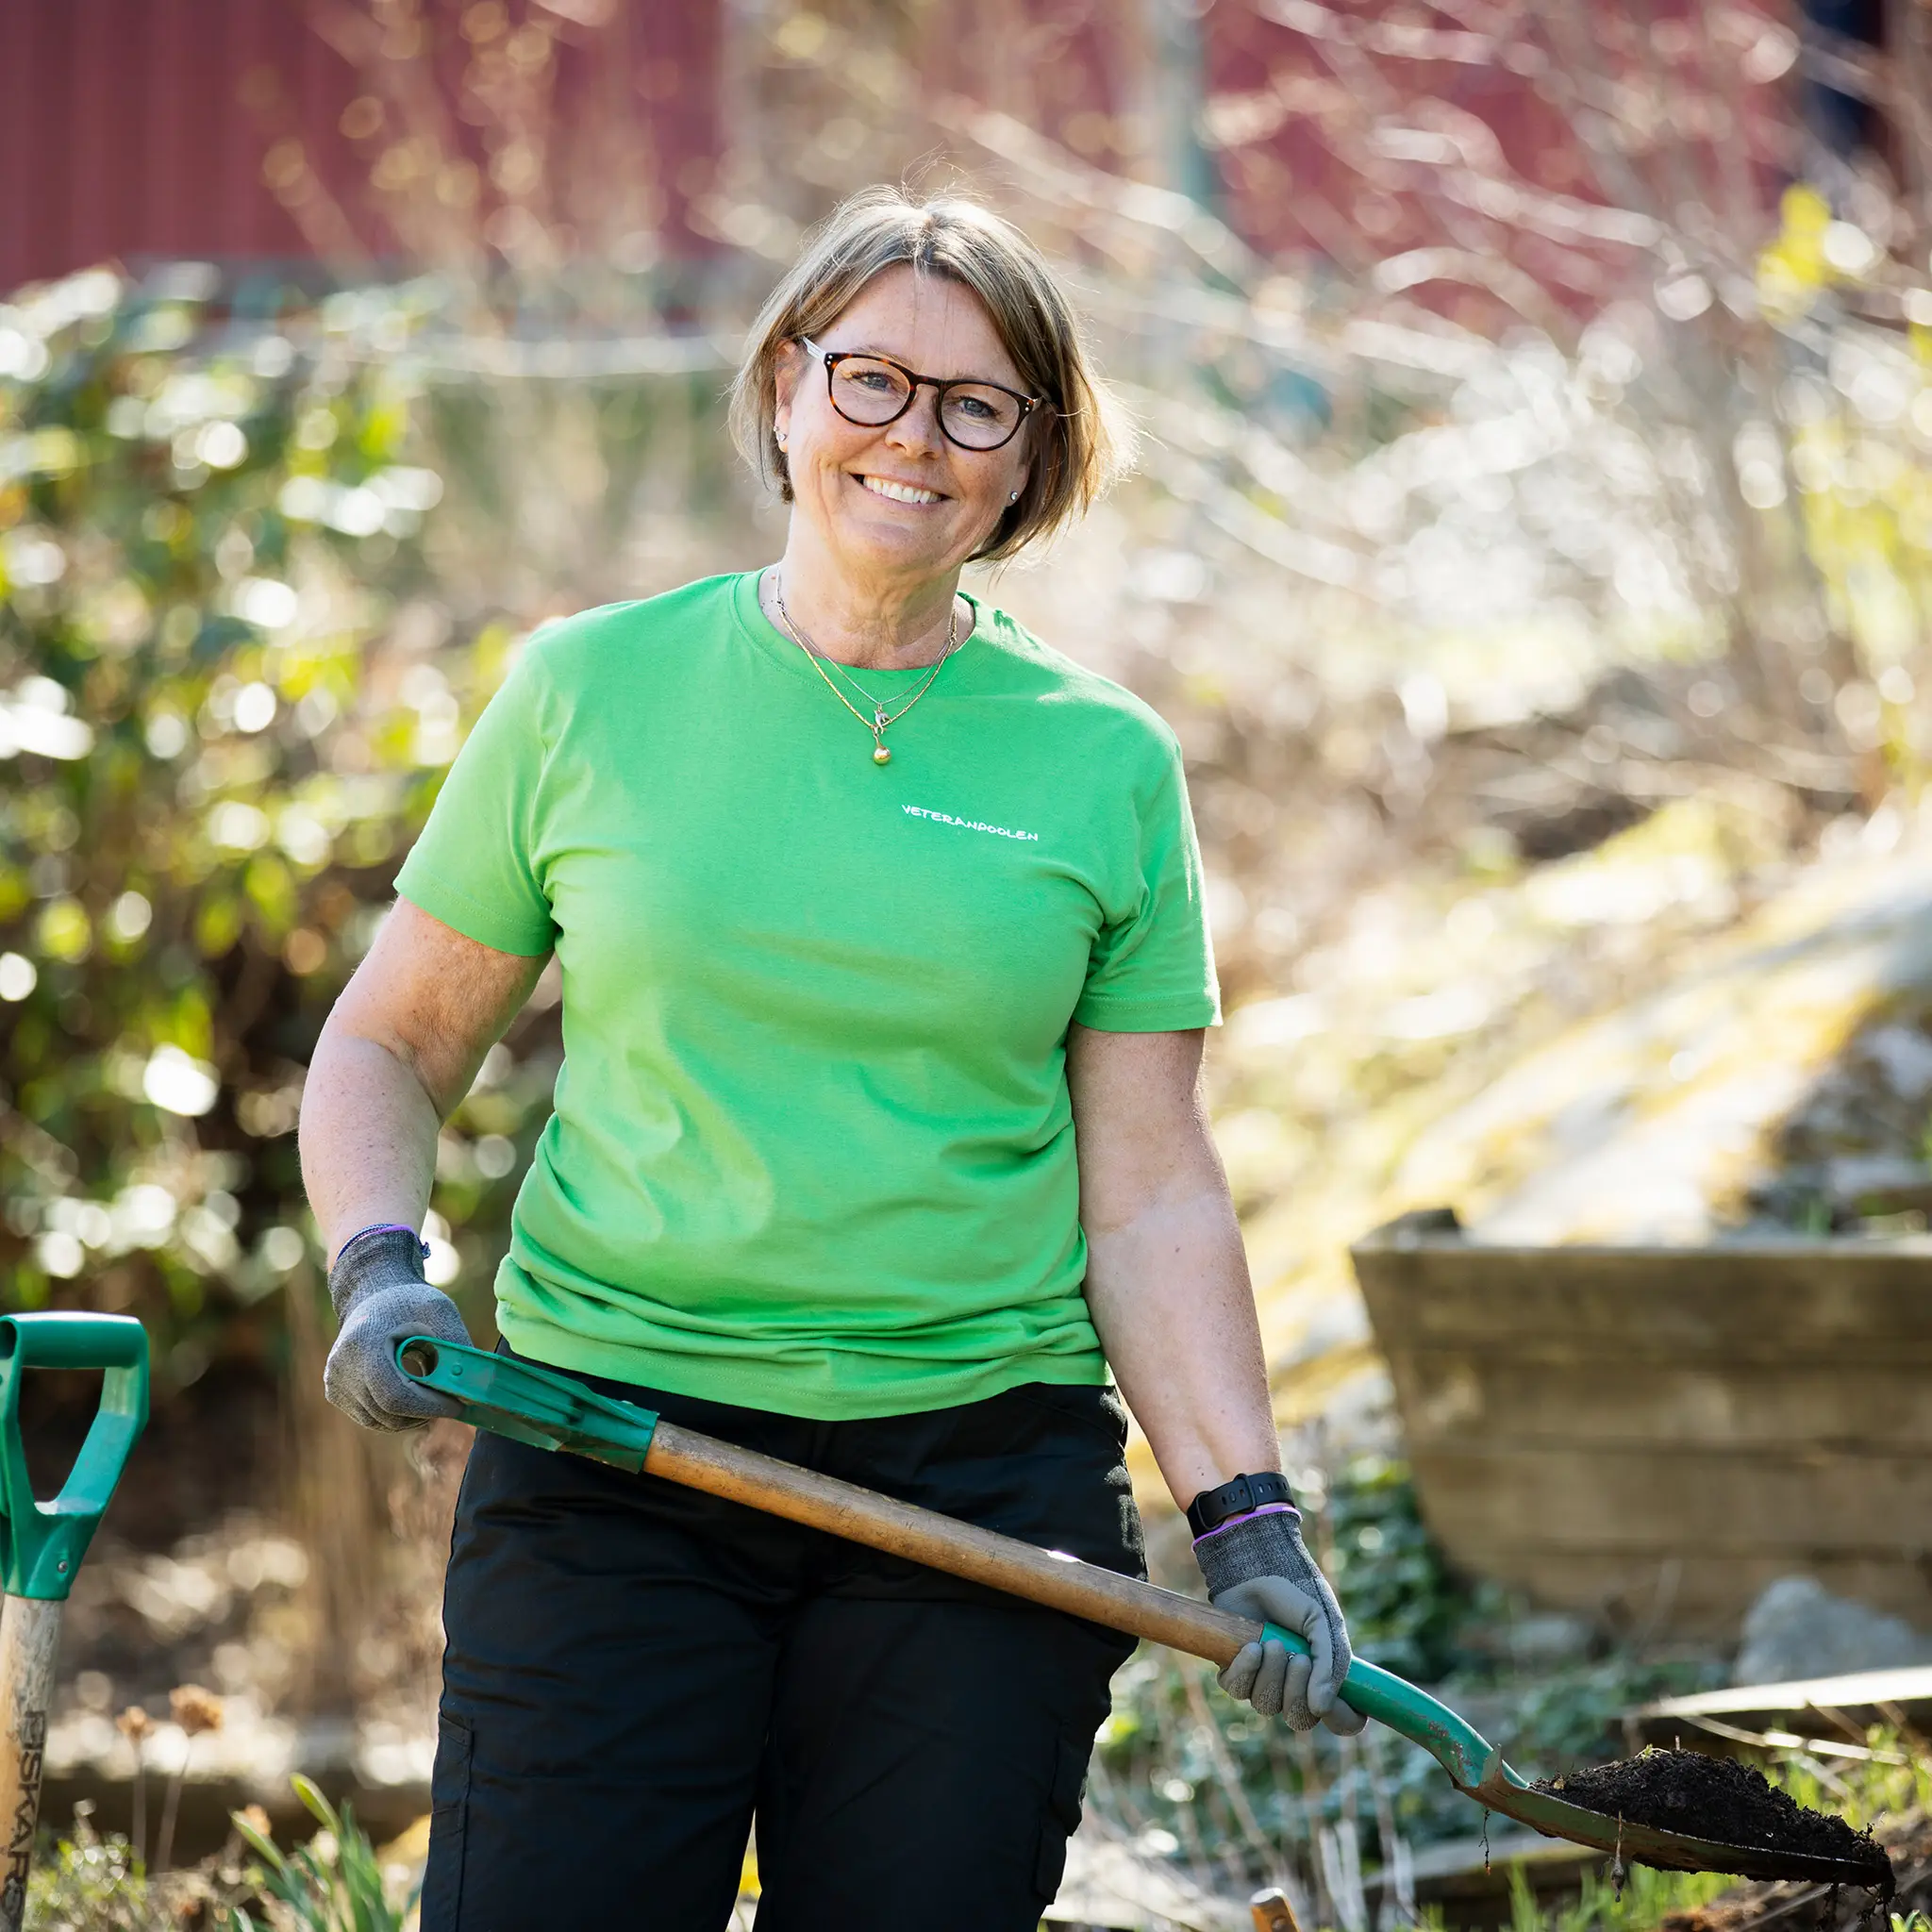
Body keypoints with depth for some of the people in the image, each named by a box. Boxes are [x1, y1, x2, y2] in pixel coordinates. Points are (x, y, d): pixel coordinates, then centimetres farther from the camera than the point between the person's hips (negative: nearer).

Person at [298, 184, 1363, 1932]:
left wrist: (1243, 1514, -4)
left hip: (985, 1477, 1)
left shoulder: (1105, 767, 6)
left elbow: (1150, 1195, 6)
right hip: (605, 1460, -1)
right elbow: (389, 1047, 11)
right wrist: (380, 1265, -8)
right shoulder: (591, 691, 4)